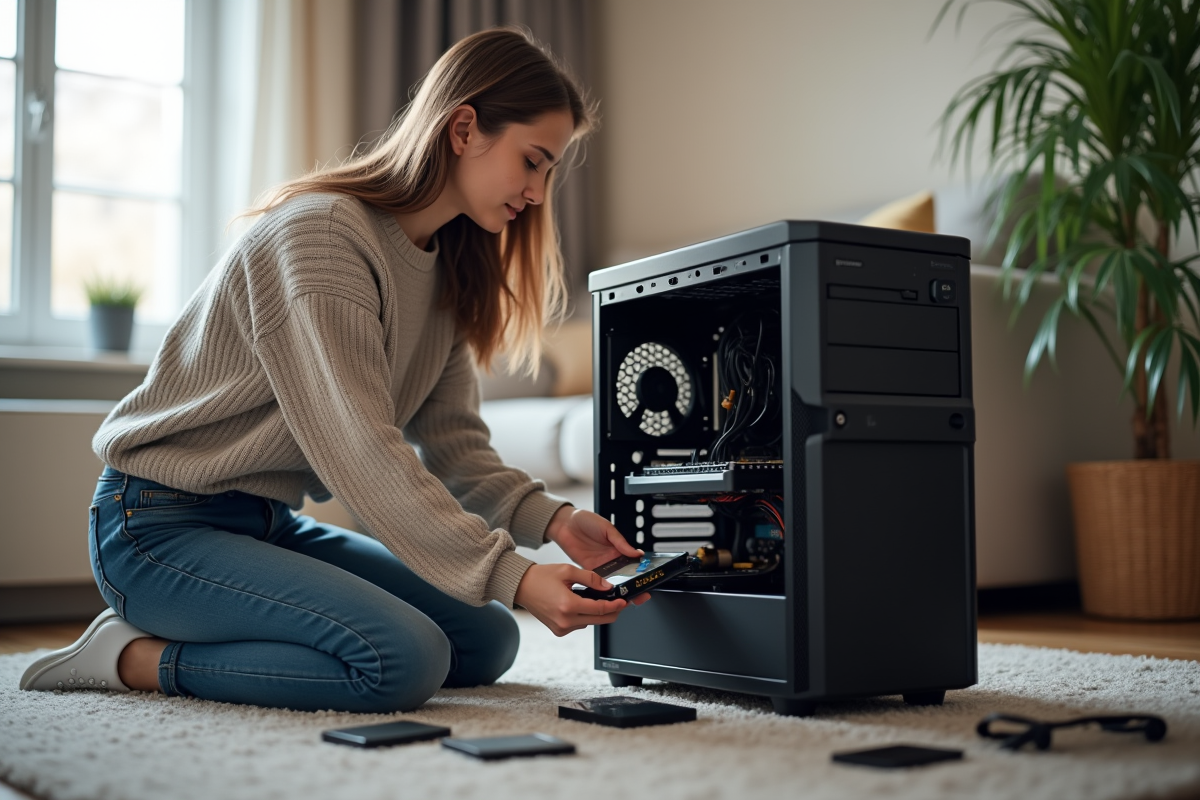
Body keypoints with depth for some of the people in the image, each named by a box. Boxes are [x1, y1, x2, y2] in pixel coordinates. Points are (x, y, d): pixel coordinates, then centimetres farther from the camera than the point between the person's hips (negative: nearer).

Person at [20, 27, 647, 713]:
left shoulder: (449, 270, 9)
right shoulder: (320, 231, -20)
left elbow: (453, 441, 5)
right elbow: (359, 450, -28)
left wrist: (552, 518, -12)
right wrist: (512, 576, -31)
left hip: (273, 525, 9)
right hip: (162, 523, -9)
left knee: (487, 638, 2)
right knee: (404, 659, -27)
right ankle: (132, 656, -9)